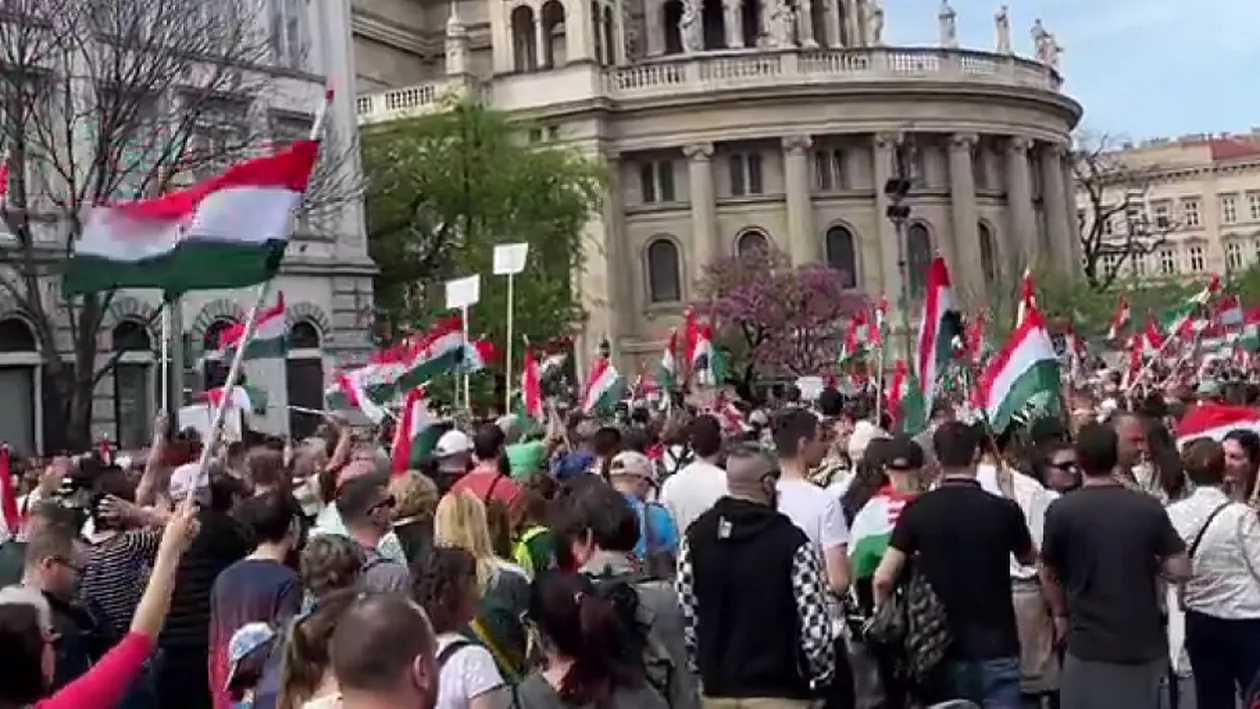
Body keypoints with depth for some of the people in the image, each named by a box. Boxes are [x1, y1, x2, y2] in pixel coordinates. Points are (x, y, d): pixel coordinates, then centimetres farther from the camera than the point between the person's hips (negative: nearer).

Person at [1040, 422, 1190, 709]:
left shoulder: (1061, 510, -9)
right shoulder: (1149, 507, -4)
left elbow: (1049, 575, 3)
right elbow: (1179, 570, -6)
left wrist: (1061, 614, 19)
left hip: (1089, 644, -2)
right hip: (1144, 643, 2)